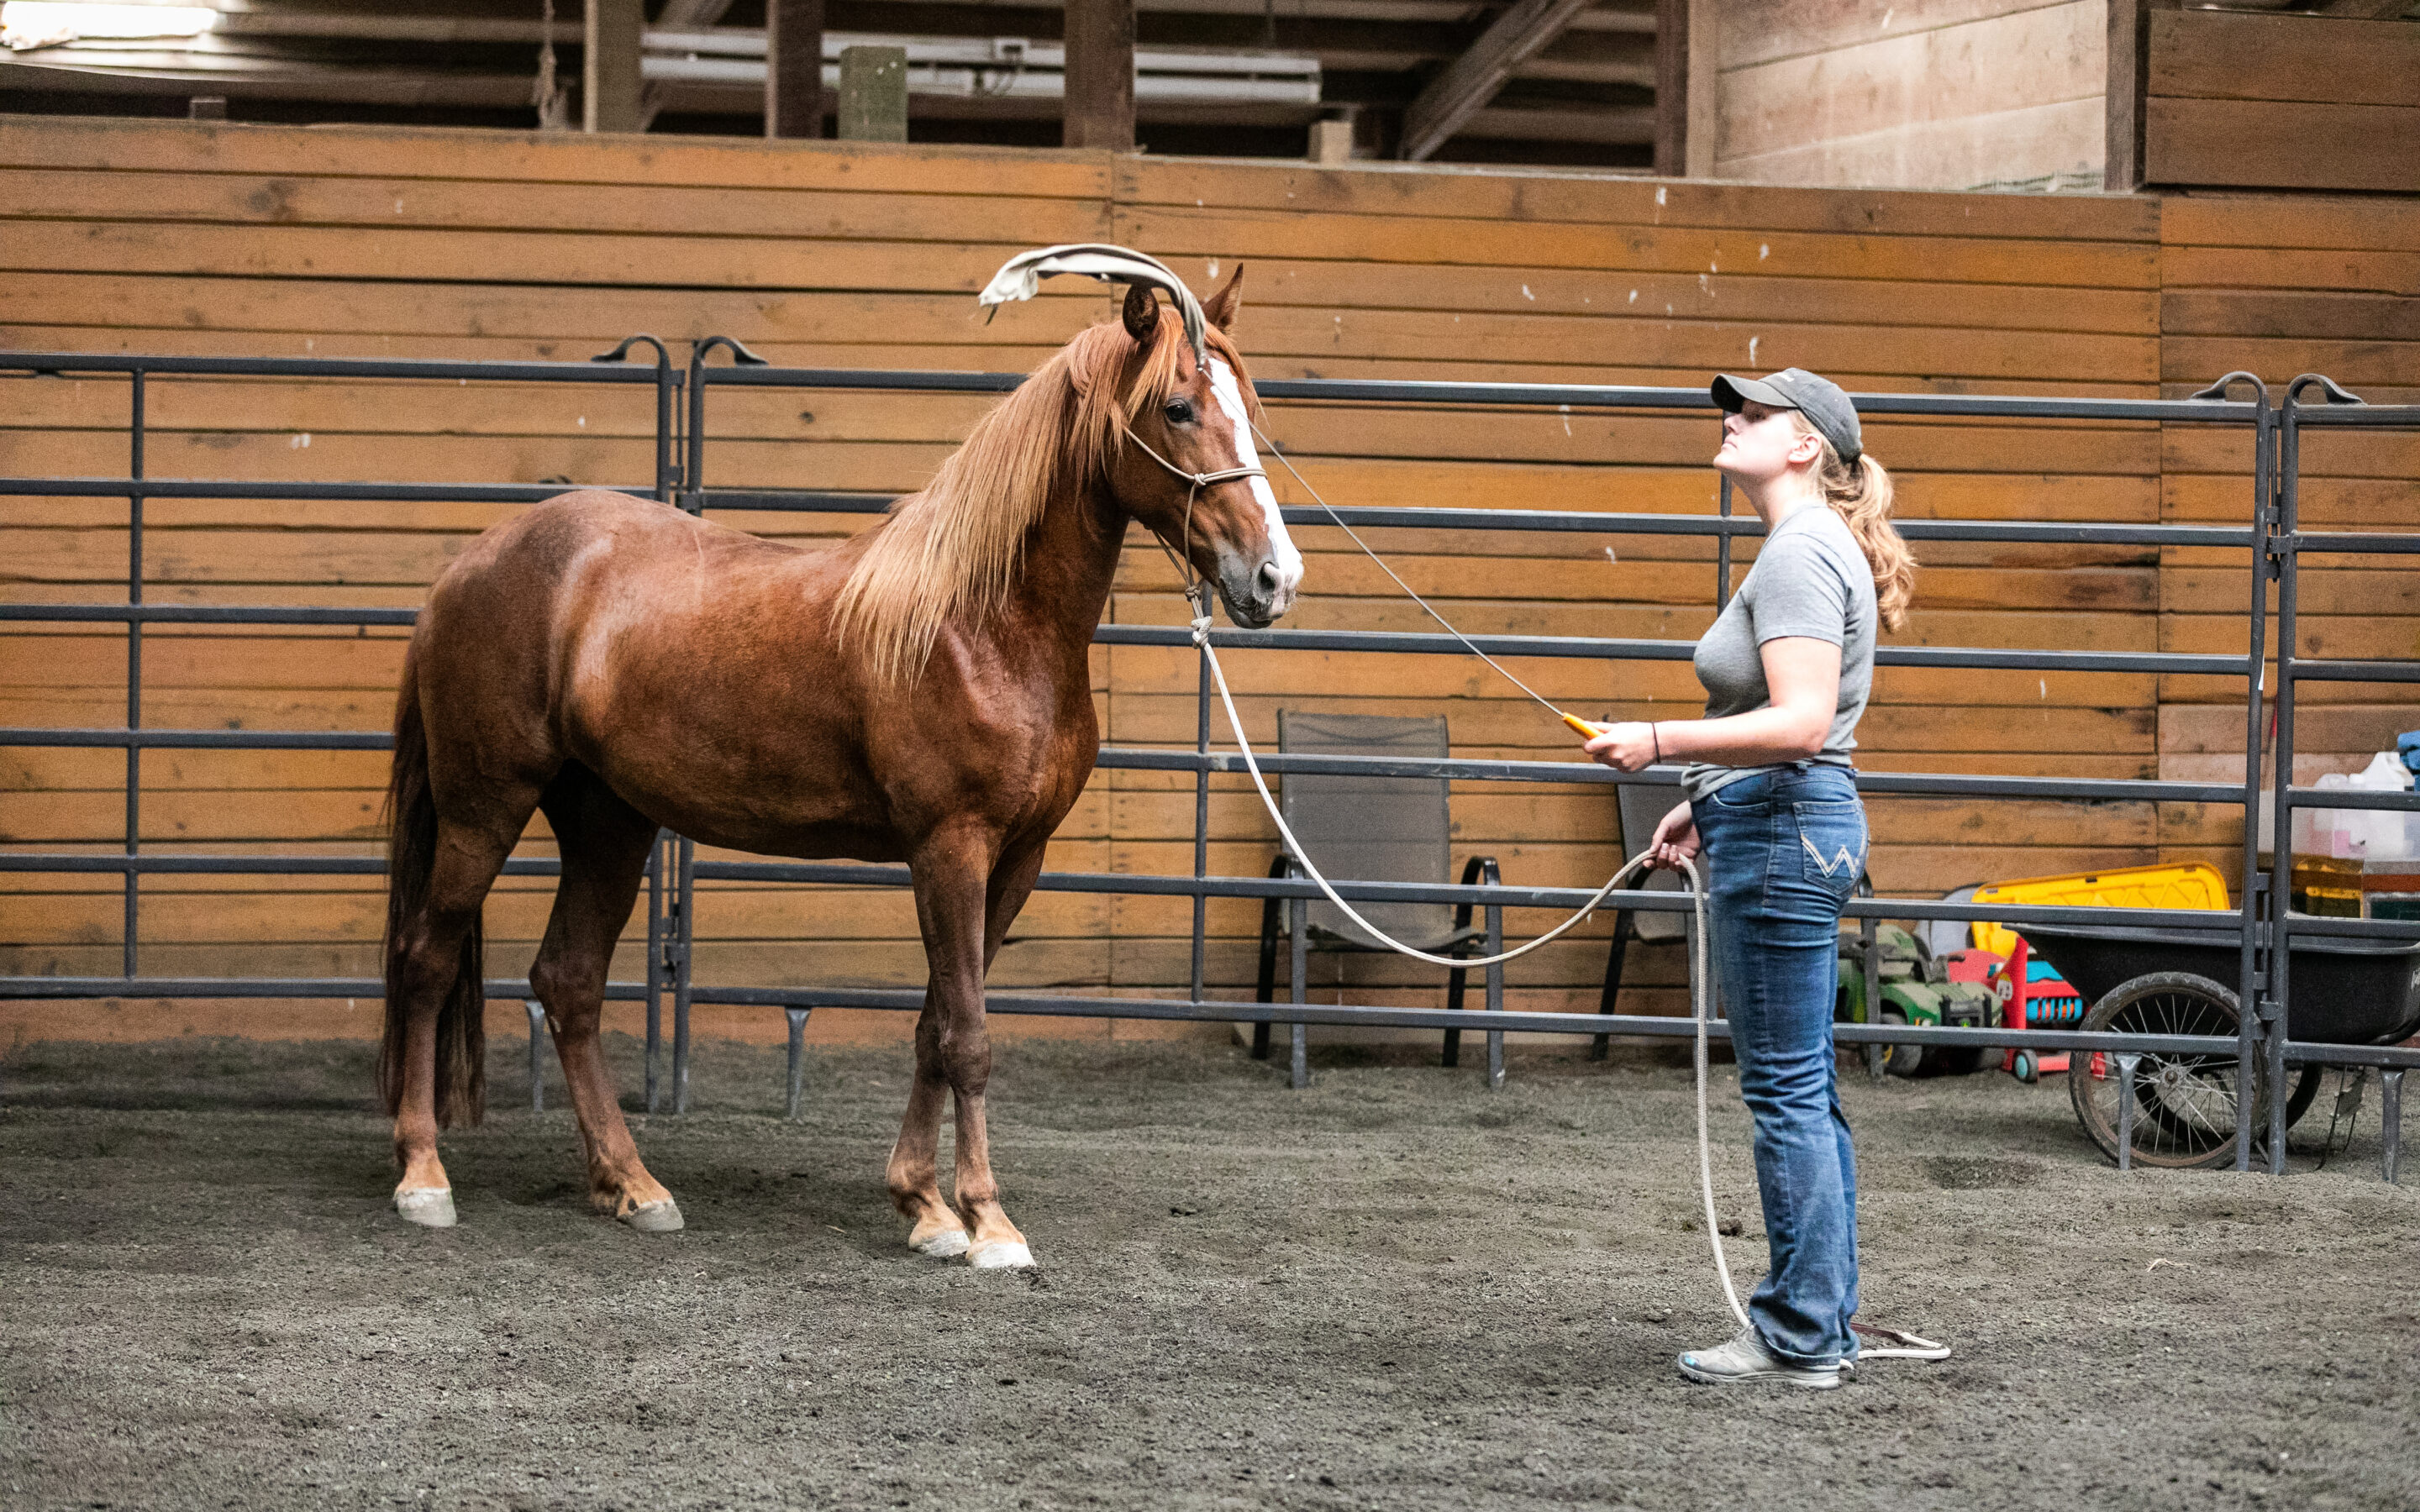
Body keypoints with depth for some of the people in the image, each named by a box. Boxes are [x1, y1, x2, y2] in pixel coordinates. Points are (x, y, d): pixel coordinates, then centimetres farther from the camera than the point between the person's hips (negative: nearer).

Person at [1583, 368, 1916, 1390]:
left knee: (1786, 1089, -6)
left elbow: (1802, 723, -26)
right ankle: (1821, 1323, 19)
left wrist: (1663, 743, -26)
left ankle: (1799, 1341, -2)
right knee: (1803, 1089, 14)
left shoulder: (1797, 555, -15)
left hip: (1782, 834, -11)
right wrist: (1707, 806, 22)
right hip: (1784, 826, 11)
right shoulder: (1808, 549, 18)